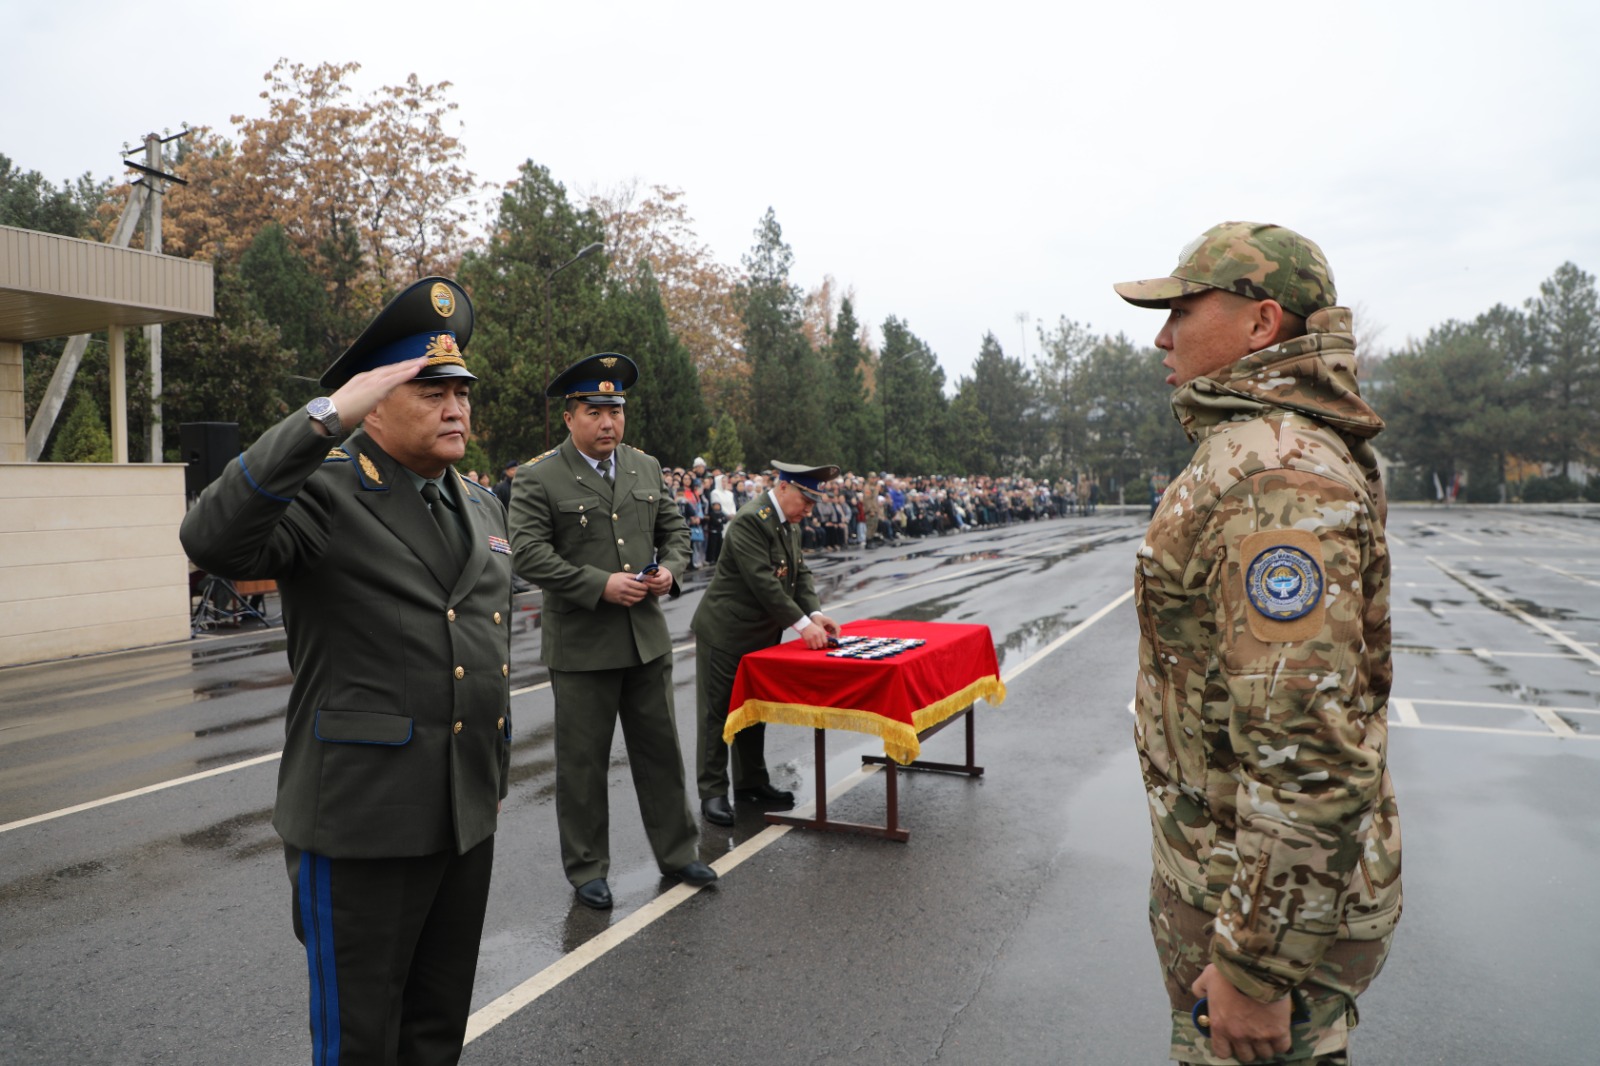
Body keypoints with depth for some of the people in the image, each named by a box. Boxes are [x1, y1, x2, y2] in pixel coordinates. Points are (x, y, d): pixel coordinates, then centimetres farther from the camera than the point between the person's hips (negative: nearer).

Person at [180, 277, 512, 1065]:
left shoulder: (480, 506, 10)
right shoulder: (324, 494, -11)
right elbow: (213, 540, -33)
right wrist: (327, 416, -32)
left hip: (468, 814, 7)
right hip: (362, 822, -6)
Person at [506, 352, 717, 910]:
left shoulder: (647, 468, 8)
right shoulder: (537, 479, -8)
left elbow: (674, 529, 15)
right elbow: (528, 554, -16)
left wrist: (669, 569, -6)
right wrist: (600, 585, -22)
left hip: (648, 639, 5)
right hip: (581, 646, -4)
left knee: (661, 749, 14)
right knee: (582, 761, 8)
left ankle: (677, 852, 30)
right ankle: (587, 870, 24)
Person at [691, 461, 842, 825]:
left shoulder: (789, 522, 8)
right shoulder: (751, 520, -22)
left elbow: (800, 572, 8)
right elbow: (764, 582, -28)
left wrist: (815, 613, -7)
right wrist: (801, 624, -27)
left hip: (760, 636, 9)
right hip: (724, 634, -9)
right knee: (716, 714, 1)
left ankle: (751, 783, 29)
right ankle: (713, 792, 9)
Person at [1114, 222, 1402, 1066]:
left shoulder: (1275, 481, -27)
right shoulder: (1248, 455, 9)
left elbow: (1310, 750, -32)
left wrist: (1254, 966, -24)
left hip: (1274, 897, -10)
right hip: (1233, 865, 10)